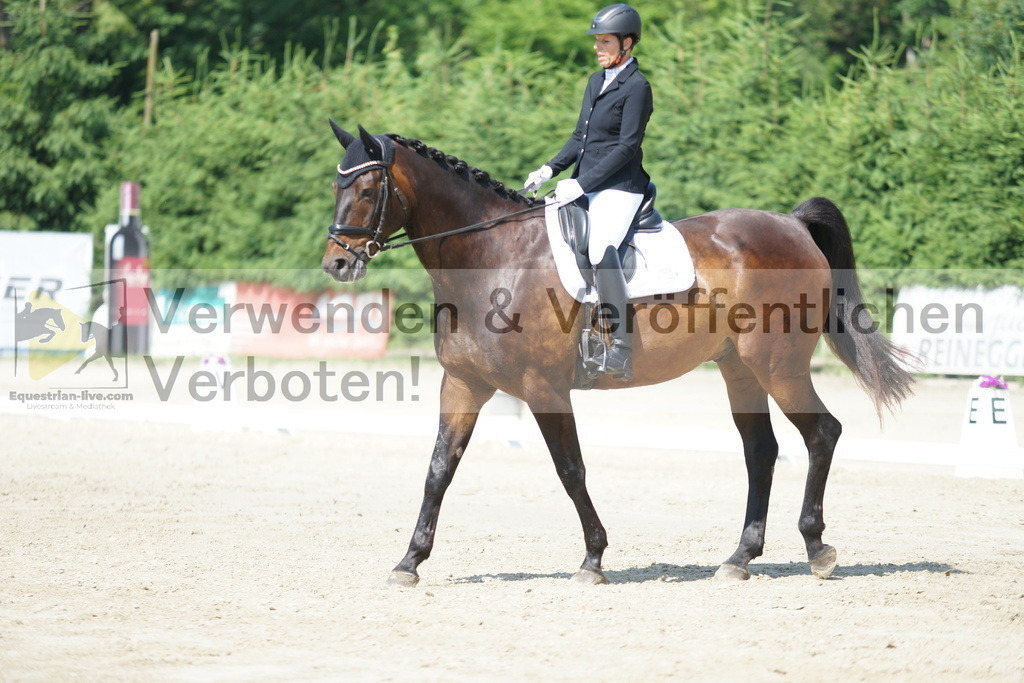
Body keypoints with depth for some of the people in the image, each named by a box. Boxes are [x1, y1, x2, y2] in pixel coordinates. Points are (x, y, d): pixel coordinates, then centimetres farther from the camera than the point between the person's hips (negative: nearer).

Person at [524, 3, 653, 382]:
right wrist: (550, 169, 4)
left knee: (601, 249, -32)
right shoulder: (596, 82, 17)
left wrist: (582, 184, -19)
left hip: (618, 188, -10)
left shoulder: (637, 87, -8)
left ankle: (620, 347, -33)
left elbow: (627, 146, -14)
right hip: (584, 187, 10)